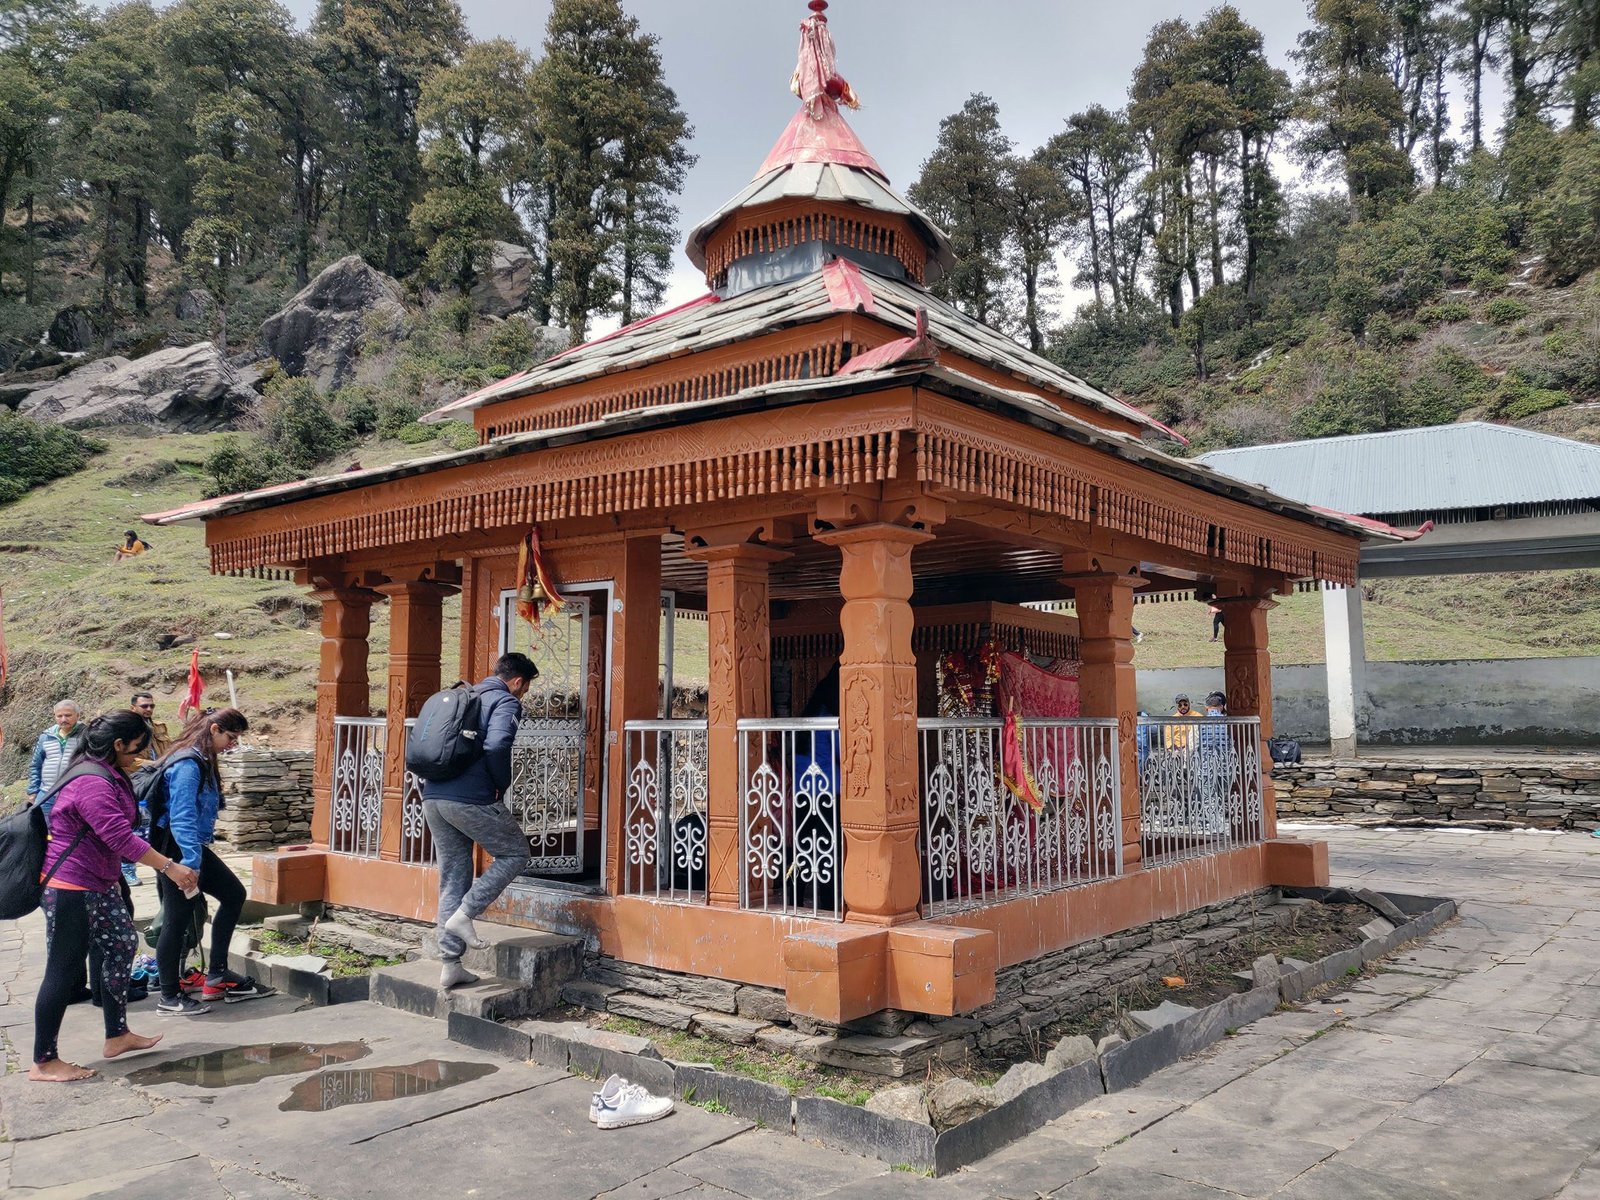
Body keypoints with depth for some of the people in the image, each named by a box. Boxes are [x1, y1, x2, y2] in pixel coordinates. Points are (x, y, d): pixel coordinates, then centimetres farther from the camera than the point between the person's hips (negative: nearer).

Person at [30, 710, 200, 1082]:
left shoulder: (109, 776, 10)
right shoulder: (91, 783, -24)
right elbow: (120, 837, -28)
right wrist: (169, 867, -24)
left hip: (99, 885, 11)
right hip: (70, 888, -11)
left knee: (122, 947, 14)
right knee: (64, 969, -3)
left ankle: (117, 1035, 24)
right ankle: (43, 1062, 8)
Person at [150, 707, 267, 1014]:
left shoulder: (203, 761, 10)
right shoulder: (187, 764, -20)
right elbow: (181, 819, -26)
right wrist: (191, 863, -28)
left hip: (195, 847, 10)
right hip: (178, 850, -10)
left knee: (234, 894, 13)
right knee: (178, 919, 0)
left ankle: (216, 974, 18)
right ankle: (169, 997, 13)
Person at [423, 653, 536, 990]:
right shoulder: (506, 702, -2)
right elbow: (496, 746, -20)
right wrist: (503, 785, -5)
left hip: (433, 798, 8)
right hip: (470, 800, -8)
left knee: (452, 879, 13)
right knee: (516, 854, 11)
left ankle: (450, 964, 14)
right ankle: (464, 914, -2)